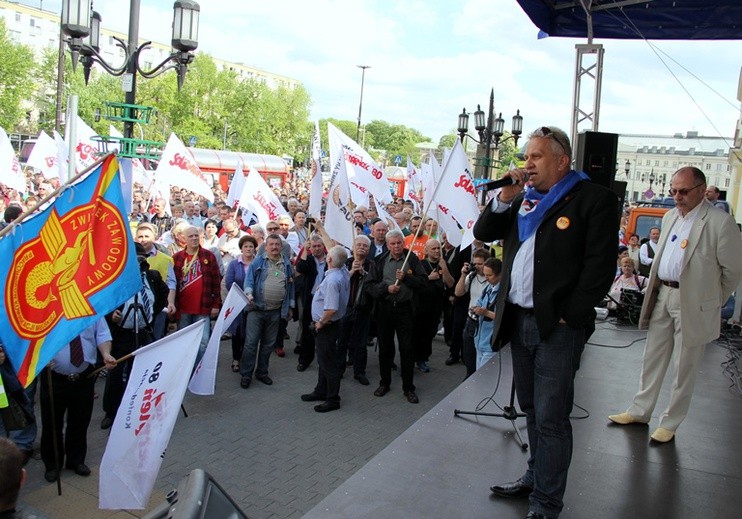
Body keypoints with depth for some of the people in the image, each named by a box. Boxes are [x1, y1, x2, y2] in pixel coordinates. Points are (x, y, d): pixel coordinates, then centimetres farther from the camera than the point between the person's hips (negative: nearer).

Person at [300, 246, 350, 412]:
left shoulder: (332, 280, -29)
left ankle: (333, 400, 13)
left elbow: (331, 309, -34)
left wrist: (321, 322, -19)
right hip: (328, 324, 10)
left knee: (329, 363, 2)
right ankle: (321, 391, 37)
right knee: (323, 360, 22)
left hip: (326, 326, -10)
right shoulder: (344, 271, -3)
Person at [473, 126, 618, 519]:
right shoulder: (523, 198, 13)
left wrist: (569, 316, -14)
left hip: (556, 326, -6)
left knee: (550, 418, -2)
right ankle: (536, 477, 34)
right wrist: (505, 198, -2)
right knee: (532, 409, 19)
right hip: (518, 320, 7)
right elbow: (483, 233, 13)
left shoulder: (593, 199, -7)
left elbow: (600, 265, -12)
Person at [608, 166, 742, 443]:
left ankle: (670, 423, 19)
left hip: (693, 303, -6)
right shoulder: (670, 217, 10)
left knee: (684, 368, 6)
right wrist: (656, 290, 14)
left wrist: (712, 302, 1)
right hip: (663, 295, 7)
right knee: (652, 358, 15)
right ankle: (639, 411, 28)